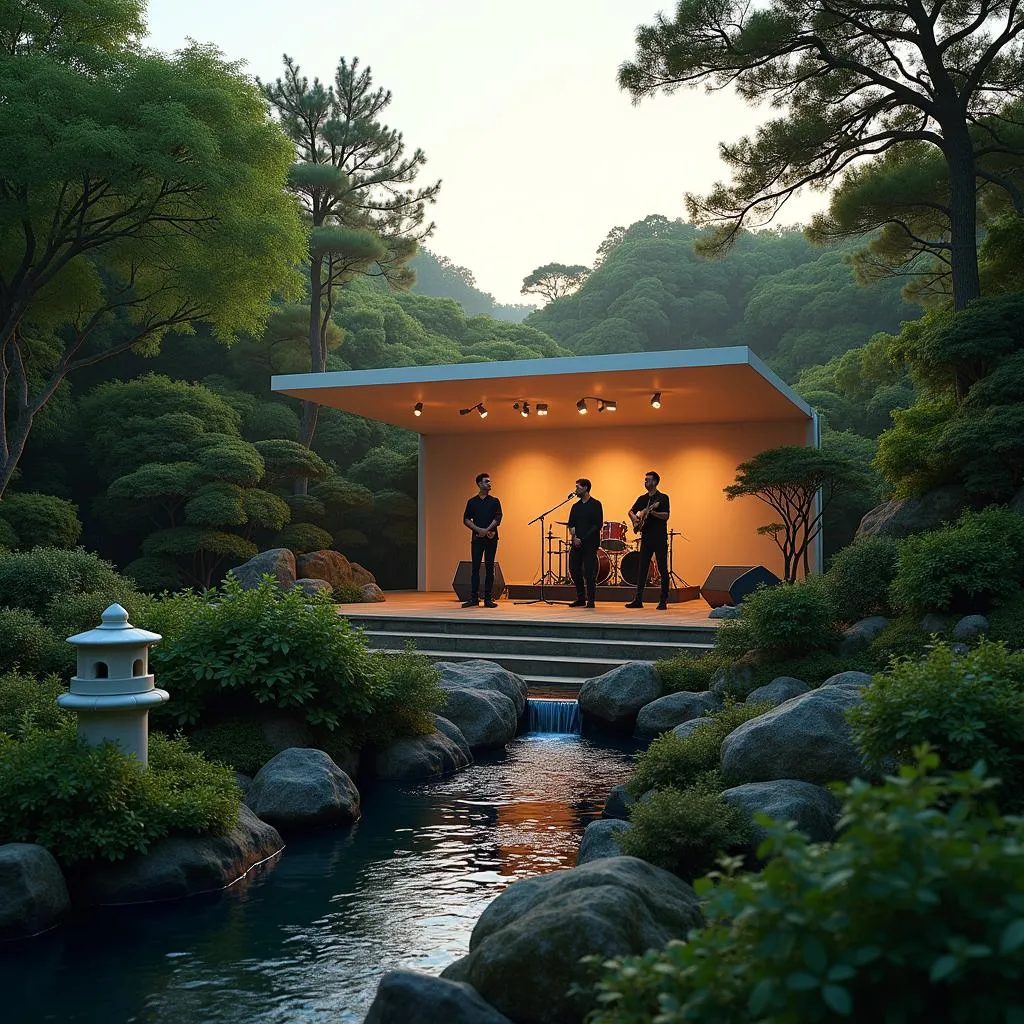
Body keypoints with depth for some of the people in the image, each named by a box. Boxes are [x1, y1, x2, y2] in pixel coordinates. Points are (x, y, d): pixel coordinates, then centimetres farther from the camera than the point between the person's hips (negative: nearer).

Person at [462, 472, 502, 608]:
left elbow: (498, 518, -3)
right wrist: (478, 530, -10)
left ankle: (488, 599, 3)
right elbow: (466, 519, 4)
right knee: (475, 568, 0)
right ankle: (474, 598, 4)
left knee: (489, 568, 0)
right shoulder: (472, 502, 9)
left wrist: (487, 530, -15)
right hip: (477, 538, 0)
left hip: (491, 538, 0)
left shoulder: (494, 501, 8)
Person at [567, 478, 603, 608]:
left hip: (590, 544, -6)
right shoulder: (575, 507, 15)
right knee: (574, 570, 4)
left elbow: (598, 525, -9)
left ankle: (591, 601, 2)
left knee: (589, 572, -6)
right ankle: (581, 599, 17)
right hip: (577, 543, 6)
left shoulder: (595, 504, -2)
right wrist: (574, 537, -8)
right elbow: (571, 524, 12)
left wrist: (584, 539, -13)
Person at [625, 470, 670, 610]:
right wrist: (634, 519, 4)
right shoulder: (642, 499, 13)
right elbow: (631, 511, 24)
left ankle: (664, 600, 5)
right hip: (646, 538, 6)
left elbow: (666, 516, -14)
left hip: (660, 539, -6)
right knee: (642, 569, 4)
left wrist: (651, 512, -26)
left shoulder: (663, 498, -4)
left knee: (663, 569, 0)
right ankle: (638, 599, 5)